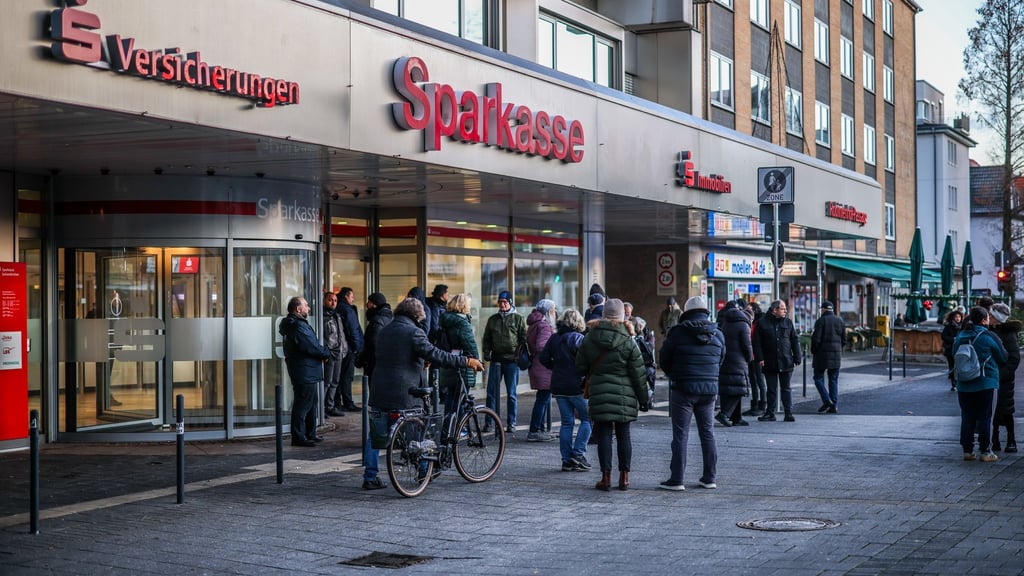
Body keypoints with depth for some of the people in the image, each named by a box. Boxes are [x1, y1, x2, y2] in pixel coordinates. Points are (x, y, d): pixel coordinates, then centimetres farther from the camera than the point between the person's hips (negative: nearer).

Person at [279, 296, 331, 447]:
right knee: (303, 404, -6)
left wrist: (323, 352, 0)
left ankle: (310, 434, 27)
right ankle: (299, 437, -2)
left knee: (311, 403, 19)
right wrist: (327, 354, -5)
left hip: (307, 373, 11)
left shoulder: (299, 324, 16)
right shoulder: (298, 326, -19)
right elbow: (312, 347, -21)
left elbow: (312, 344, 15)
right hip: (304, 372, -11)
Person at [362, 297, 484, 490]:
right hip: (404, 394, -6)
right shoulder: (413, 332, -10)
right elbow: (434, 355, -20)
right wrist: (466, 361, -18)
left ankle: (370, 477, 10)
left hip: (379, 392, 6)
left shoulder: (384, 331, 13)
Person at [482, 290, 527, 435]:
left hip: (512, 360, -3)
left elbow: (524, 339, 2)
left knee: (512, 394, 2)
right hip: (496, 360, 3)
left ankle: (511, 424, 7)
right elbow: (486, 339, 17)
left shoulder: (518, 319, 3)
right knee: (491, 392, 0)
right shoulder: (492, 319, 13)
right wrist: (486, 352, 2)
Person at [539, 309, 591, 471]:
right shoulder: (578, 338, -10)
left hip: (558, 386, 6)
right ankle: (578, 454, -3)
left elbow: (543, 358, 9)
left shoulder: (554, 338, 8)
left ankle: (567, 460, 9)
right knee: (587, 418, 7)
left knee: (567, 422, 10)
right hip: (576, 386, -6)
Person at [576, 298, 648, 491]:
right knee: (623, 435, 8)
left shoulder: (589, 339, 1)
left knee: (604, 434, 4)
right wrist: (643, 398, 6)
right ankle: (624, 477, 11)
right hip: (624, 395, -1)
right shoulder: (628, 341, -6)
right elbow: (638, 374, -2)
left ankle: (606, 477, 2)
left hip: (599, 394, 1)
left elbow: (580, 368, 6)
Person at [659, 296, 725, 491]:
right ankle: (710, 478, 16)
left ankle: (676, 479, 0)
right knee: (707, 433, 12)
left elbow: (664, 359, 1)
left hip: (683, 389, -4)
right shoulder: (718, 334, 6)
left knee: (680, 434, 0)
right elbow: (721, 360, 13)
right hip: (709, 388, 4)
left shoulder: (677, 332, -6)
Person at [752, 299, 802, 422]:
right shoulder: (762, 323, 0)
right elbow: (757, 342, 0)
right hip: (770, 362, -1)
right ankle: (770, 413, 14)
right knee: (772, 389, 7)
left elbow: (795, 341, 8)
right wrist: (760, 358, -9)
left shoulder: (788, 322, 7)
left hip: (786, 362, 1)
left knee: (786, 388, 3)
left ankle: (789, 413, 5)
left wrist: (797, 358, 2)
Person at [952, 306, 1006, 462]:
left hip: (964, 385, 5)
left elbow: (955, 356, 14)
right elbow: (1003, 358, -3)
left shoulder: (959, 337, 4)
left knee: (967, 418, 10)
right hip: (985, 384, -5)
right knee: (985, 418, 2)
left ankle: (967, 450, 13)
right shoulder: (989, 337, -12)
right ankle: (986, 452, 4)